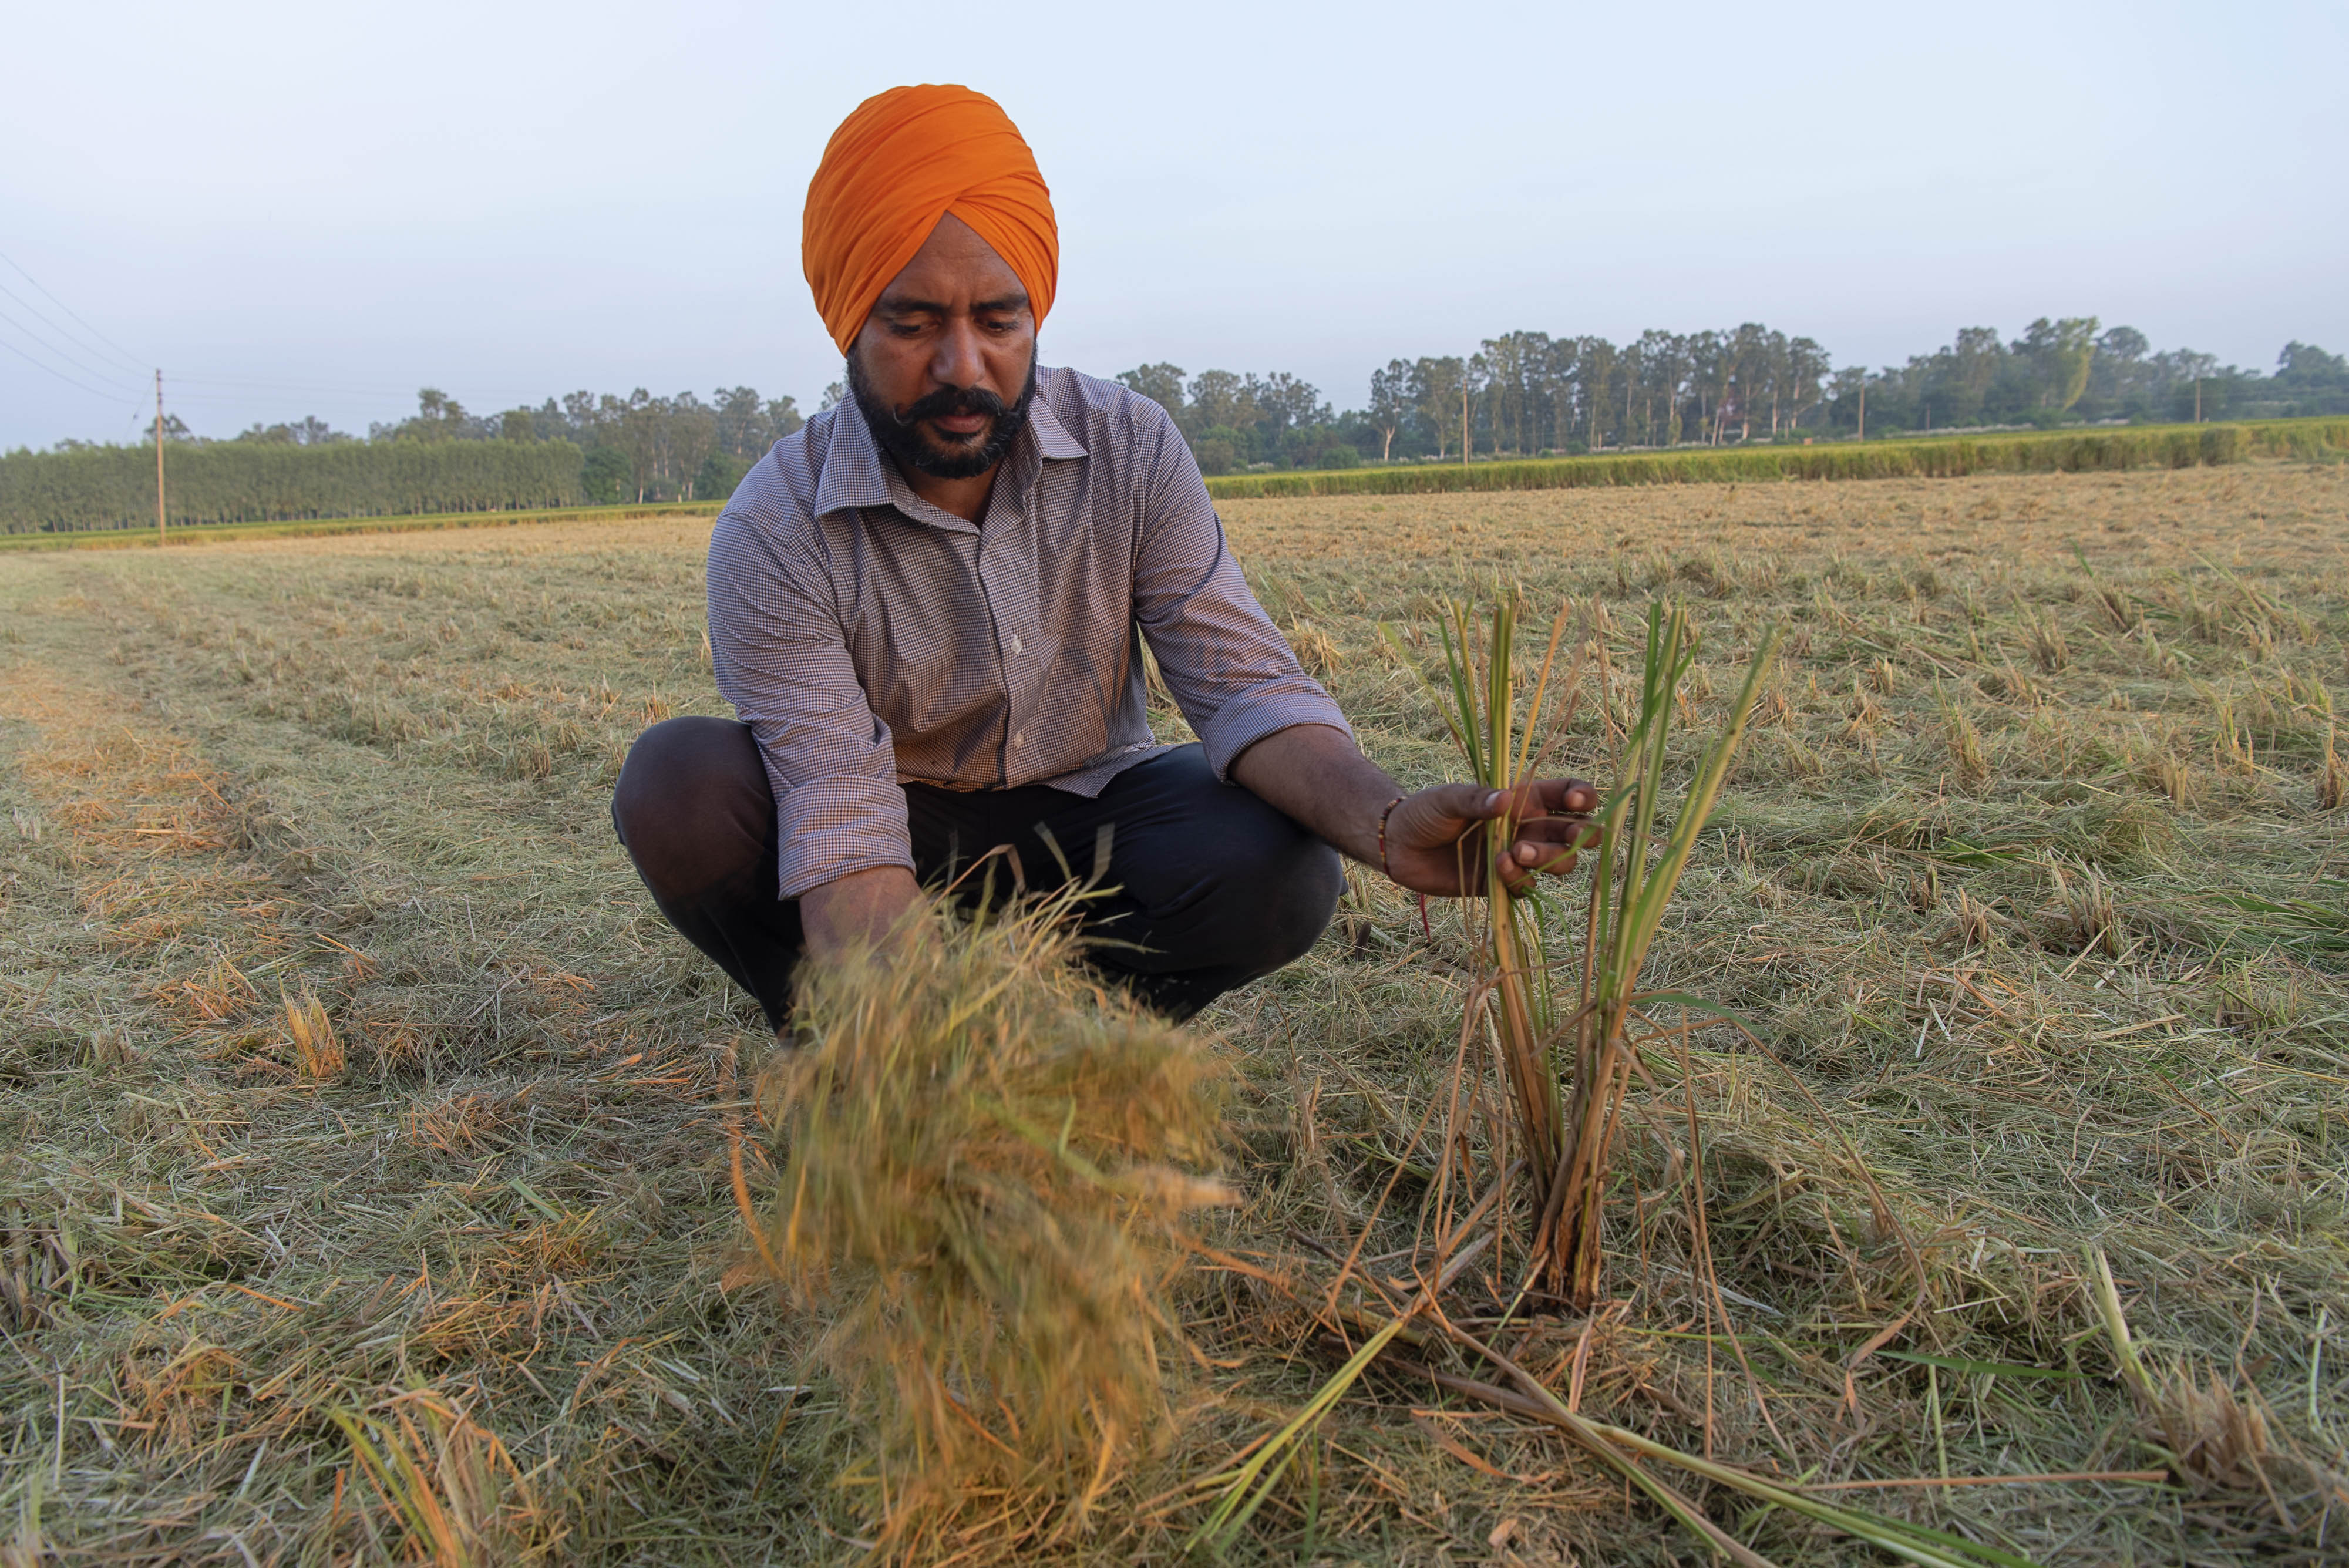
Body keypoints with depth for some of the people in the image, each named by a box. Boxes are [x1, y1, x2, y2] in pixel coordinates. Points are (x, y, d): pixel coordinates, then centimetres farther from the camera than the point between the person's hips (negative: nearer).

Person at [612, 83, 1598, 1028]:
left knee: (1277, 868, -30)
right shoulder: (773, 534, -23)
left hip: (1081, 818, 1)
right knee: (676, 784, -29)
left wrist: (1382, 822, -41)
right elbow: (842, 821, -30)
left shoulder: (1130, 452, -15)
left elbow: (1242, 681, -20)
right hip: (904, 839, 0)